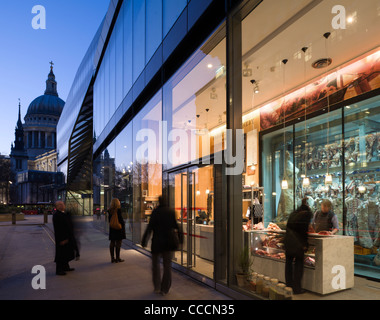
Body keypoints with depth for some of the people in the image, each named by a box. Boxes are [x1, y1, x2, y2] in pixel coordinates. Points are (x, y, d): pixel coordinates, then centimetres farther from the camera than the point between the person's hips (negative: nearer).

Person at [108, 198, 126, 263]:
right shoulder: (118, 209, -13)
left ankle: (112, 258, 14)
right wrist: (123, 224, -5)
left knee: (112, 242, 10)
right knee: (118, 243, 0)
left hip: (112, 228, 6)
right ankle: (117, 258, 3)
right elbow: (120, 219, -14)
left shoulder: (110, 210, 3)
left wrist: (111, 225, 16)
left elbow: (109, 220, 7)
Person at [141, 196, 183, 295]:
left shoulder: (155, 212, -10)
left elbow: (150, 227, -11)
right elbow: (176, 226, 6)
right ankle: (164, 289, 14)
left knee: (155, 264, 15)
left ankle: (157, 287, 18)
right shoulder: (172, 212, 0)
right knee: (167, 265, 11)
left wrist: (144, 241, -5)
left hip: (157, 241, -2)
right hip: (168, 241, 3)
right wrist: (180, 239, 17)